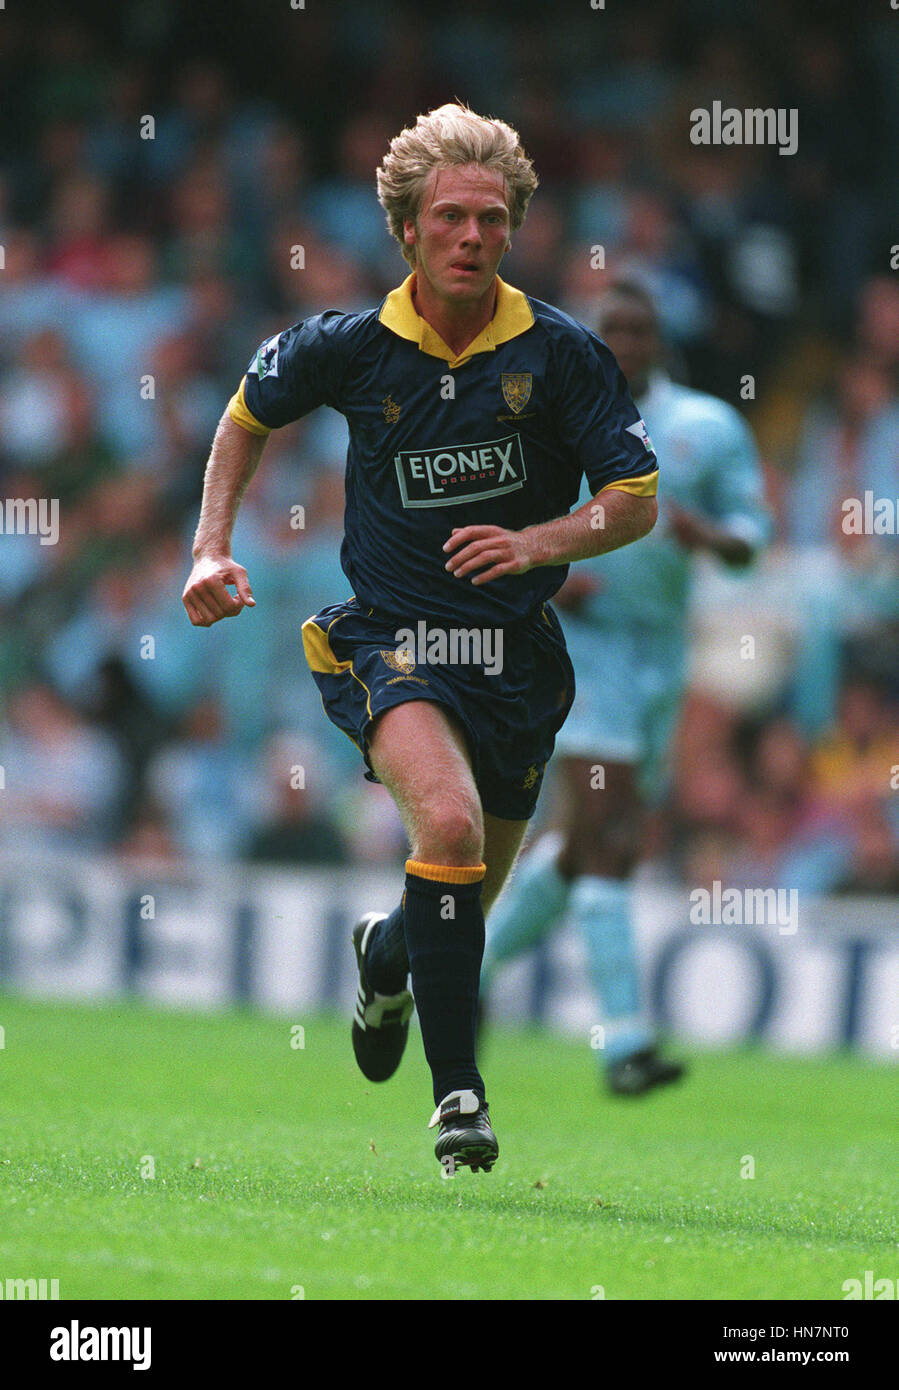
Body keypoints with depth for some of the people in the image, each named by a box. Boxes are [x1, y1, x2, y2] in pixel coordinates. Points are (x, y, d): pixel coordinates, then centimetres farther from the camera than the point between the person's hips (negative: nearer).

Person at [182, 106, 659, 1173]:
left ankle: (385, 952, 52)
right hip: (390, 638, -2)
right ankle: (456, 1090, -23)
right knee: (448, 823, -30)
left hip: (516, 649, 2)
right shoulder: (351, 348, -5)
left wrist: (542, 541, -22)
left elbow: (637, 501, -3)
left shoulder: (563, 354, -7)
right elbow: (251, 410, 15)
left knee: (468, 897, 14)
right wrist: (212, 547, 6)